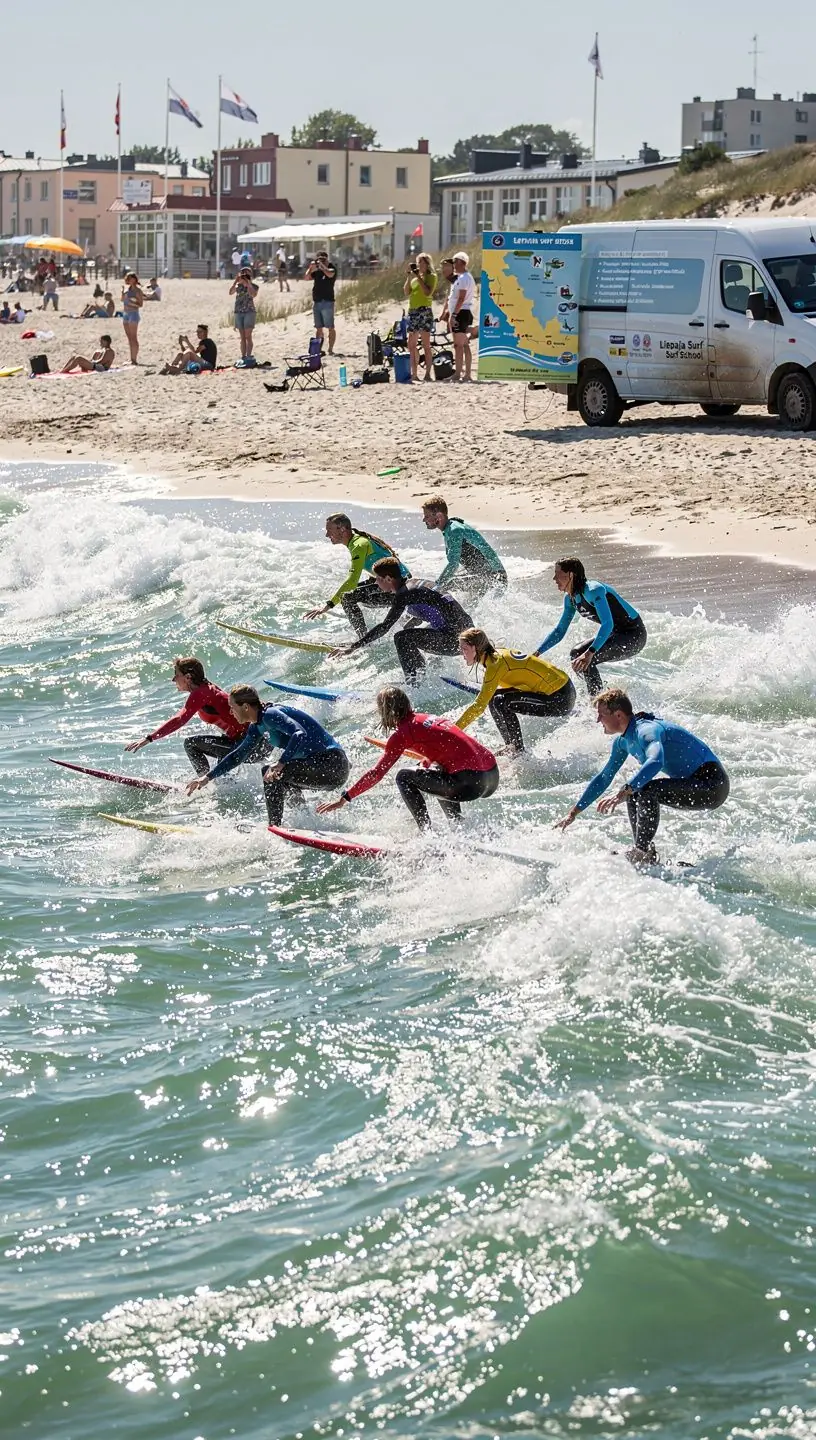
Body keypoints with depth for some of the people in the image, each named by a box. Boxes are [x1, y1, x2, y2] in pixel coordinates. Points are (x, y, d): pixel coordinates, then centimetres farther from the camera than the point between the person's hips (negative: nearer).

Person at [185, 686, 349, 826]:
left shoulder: (270, 715, -16)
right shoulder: (257, 727, 13)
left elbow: (300, 734, -32)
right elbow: (238, 755, 26)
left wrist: (280, 764, -41)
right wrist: (208, 777, 24)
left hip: (332, 763, -10)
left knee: (272, 774, -18)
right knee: (271, 774, 25)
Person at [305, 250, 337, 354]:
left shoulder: (332, 268, -3)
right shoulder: (317, 270, 14)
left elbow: (330, 274, -25)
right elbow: (306, 278, 9)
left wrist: (322, 265, -15)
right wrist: (311, 268, -3)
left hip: (327, 302, -6)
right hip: (316, 302, 6)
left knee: (330, 327, -6)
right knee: (318, 328, 10)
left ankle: (330, 349, -6)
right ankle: (318, 349, 14)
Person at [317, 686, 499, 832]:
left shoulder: (402, 732, 0)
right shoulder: (427, 718, 22)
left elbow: (377, 773, -1)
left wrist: (345, 798, 4)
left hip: (470, 783, -8)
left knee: (404, 778, 7)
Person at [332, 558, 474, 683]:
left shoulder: (404, 595, -14)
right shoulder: (413, 584, 13)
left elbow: (384, 627, -18)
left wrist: (353, 647, -16)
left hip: (455, 638, -10)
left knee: (402, 638, -15)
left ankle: (414, 683, -13)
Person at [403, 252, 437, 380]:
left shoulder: (431, 276, 0)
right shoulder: (414, 276, 18)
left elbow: (428, 292, -14)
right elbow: (406, 292, 9)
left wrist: (419, 277, -13)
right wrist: (409, 277, 1)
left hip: (424, 311, -7)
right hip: (412, 311, 7)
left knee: (426, 344, -8)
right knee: (411, 345, 6)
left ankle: (428, 374, -8)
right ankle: (414, 374, 10)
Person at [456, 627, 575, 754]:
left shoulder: (496, 663, -18)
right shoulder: (499, 654, 7)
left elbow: (479, 705, -21)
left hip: (560, 699, -9)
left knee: (498, 702, -16)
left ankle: (518, 752, -7)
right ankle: (511, 748, 18)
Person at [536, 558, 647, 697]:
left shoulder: (593, 590, -25)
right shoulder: (570, 598, 4)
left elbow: (608, 624, -37)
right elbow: (559, 631, 13)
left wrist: (590, 653, -47)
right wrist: (536, 653, 3)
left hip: (634, 635, -10)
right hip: (616, 634, 10)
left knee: (583, 661, -23)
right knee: (575, 655, 8)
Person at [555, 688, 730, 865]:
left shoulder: (646, 730, -22)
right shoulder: (623, 741, 9)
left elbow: (655, 762, -42)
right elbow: (603, 778, 19)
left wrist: (622, 794, -50)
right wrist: (573, 813, 19)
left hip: (713, 784, -10)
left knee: (647, 790, -26)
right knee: (634, 794, 12)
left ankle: (641, 852, -19)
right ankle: (647, 858, 11)